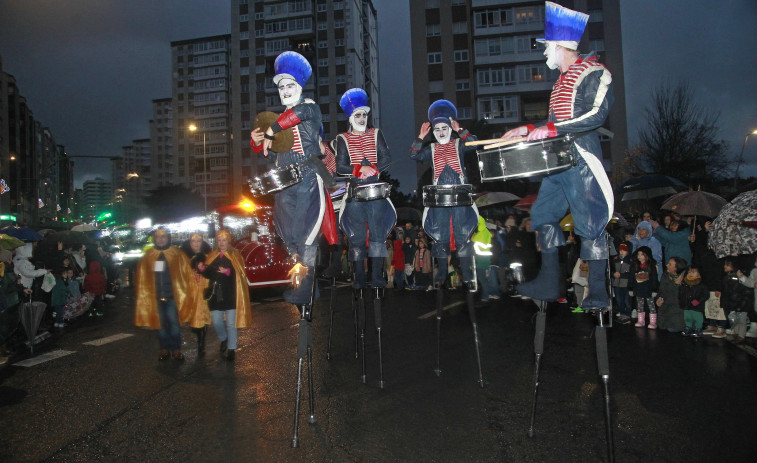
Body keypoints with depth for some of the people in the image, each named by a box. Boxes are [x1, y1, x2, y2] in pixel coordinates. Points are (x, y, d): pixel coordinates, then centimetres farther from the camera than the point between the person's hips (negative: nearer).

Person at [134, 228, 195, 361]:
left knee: (173, 321, -2)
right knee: (160, 322, 9)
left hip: (172, 295, -2)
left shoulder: (177, 254, 1)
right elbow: (141, 276, 9)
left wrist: (184, 293, -7)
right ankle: (164, 348, 20)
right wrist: (143, 293, 4)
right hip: (155, 295, 2)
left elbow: (187, 273, -1)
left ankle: (176, 348, 9)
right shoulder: (148, 255, 8)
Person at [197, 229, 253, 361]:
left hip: (230, 295, -3)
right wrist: (202, 269, -11)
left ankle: (231, 349, 16)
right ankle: (224, 339, 33)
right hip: (215, 295, 3)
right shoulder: (212, 256, 12)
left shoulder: (235, 255, 1)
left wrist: (227, 271, -26)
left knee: (230, 323, 1)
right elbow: (208, 274, 10)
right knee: (216, 323, 3)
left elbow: (240, 274, -10)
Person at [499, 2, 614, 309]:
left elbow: (597, 114, -18)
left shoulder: (595, 73, -6)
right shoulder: (562, 80, 21)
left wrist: (550, 130, -22)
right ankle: (549, 283, 17)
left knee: (589, 225, -6)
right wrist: (528, 130, 14)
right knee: (543, 215, 8)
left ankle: (598, 292, 5)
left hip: (581, 160, -9)